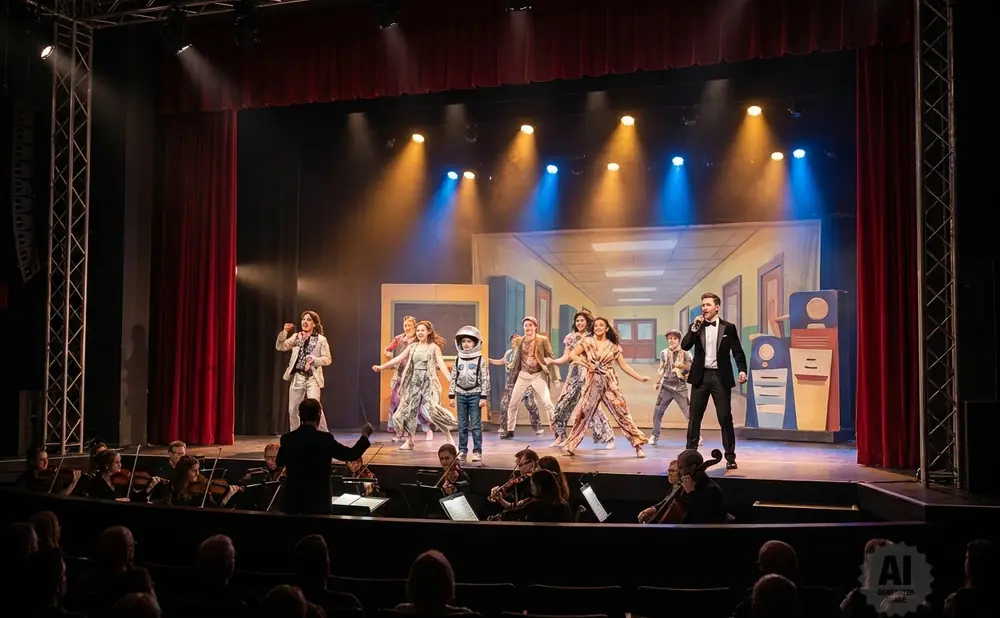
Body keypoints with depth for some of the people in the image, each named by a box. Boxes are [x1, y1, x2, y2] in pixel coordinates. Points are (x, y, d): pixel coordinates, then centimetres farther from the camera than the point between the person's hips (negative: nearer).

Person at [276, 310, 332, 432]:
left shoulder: (321, 339, 1)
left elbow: (328, 359, -3)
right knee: (293, 410, 7)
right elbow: (280, 347, 3)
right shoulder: (296, 337, 11)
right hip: (297, 377, 4)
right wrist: (284, 332, -11)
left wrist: (314, 359, -21)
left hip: (312, 378, -4)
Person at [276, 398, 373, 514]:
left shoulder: (287, 438, -3)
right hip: (318, 501, -3)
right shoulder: (325, 438, -14)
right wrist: (365, 435, 9)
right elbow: (352, 455, -6)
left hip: (293, 501, 3)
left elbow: (279, 462, 16)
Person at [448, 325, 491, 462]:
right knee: (462, 425, 8)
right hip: (461, 395, 3)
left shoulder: (481, 360, -4)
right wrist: (451, 396, 5)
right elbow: (453, 379, 9)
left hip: (475, 395, -3)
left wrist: (484, 397, -10)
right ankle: (462, 451, 15)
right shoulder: (458, 360, 7)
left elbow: (485, 380, -6)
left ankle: (477, 451, 5)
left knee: (476, 425, -1)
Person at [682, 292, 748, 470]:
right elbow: (685, 346, -5)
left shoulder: (728, 327, 2)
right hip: (701, 376, 2)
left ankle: (730, 457, 8)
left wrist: (742, 370, -13)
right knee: (694, 417, 4)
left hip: (721, 377, -2)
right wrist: (695, 327, -14)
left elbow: (737, 352, 1)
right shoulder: (695, 326, 7)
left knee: (725, 418, 0)